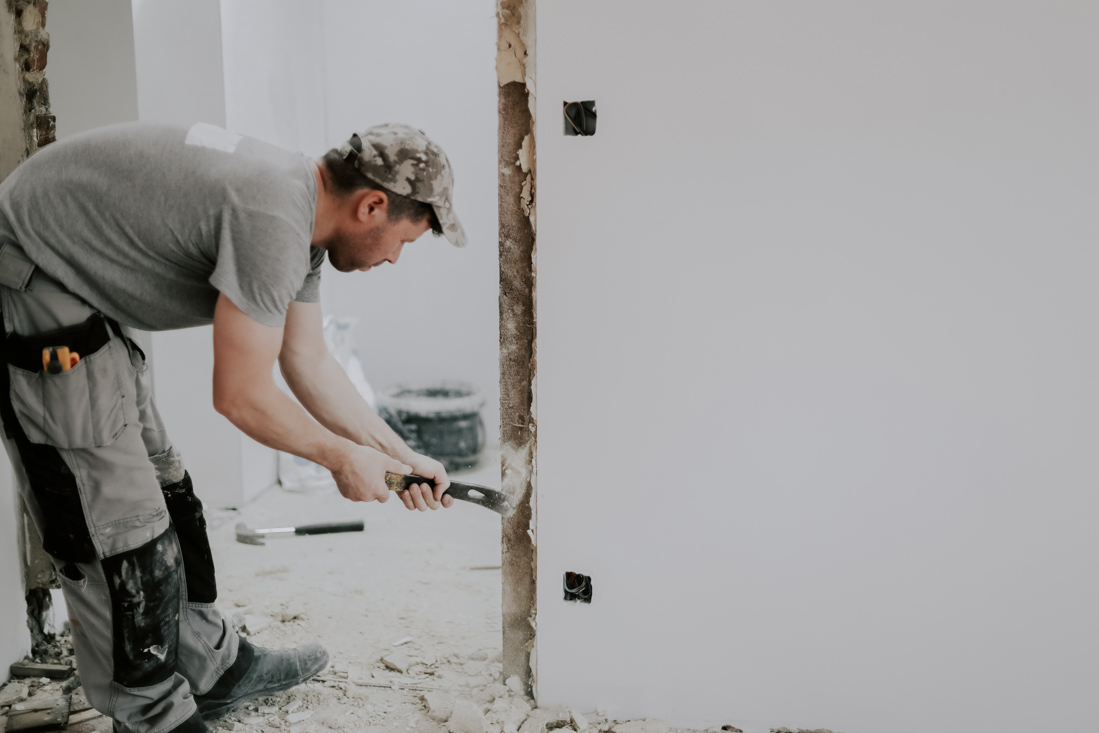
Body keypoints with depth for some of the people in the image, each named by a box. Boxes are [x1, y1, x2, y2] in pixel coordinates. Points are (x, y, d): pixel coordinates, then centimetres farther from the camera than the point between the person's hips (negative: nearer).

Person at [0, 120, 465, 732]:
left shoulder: (303, 207, 3)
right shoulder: (274, 220, -28)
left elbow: (311, 364, 11)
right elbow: (241, 398, -21)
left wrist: (403, 457, 12)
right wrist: (344, 458, -6)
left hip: (80, 294, 11)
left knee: (163, 493, 16)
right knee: (116, 526, -4)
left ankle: (212, 668, 31)